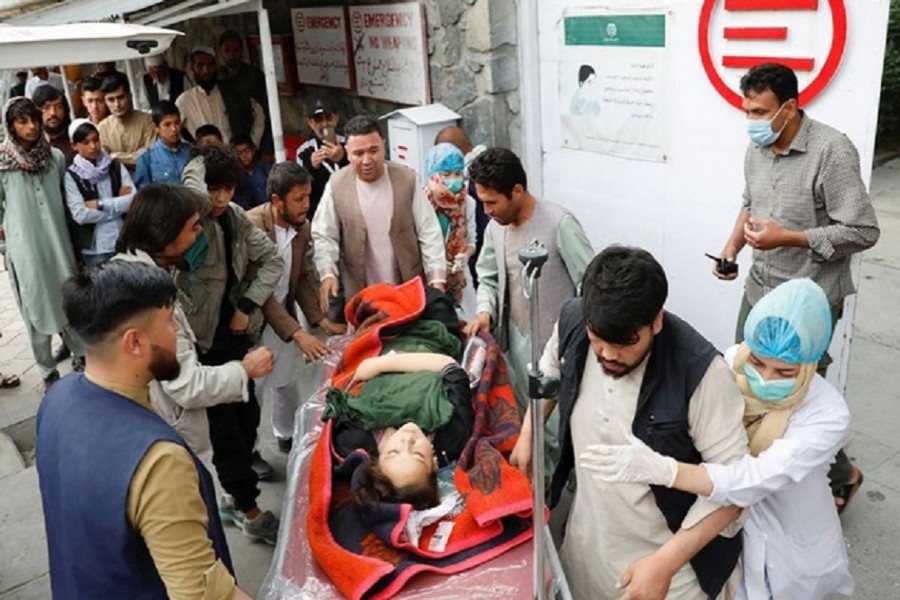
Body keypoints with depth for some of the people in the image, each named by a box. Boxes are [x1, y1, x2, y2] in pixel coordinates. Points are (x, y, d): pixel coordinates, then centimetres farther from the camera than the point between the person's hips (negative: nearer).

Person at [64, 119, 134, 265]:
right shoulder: (71, 176, -2)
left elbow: (135, 199, -6)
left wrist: (100, 204, -11)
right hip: (94, 249, -2)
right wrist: (119, 205, -9)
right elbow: (80, 215, -13)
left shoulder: (116, 167, 6)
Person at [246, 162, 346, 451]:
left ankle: (287, 436, 42)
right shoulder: (252, 225, -26)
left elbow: (301, 279, 6)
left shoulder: (302, 227, -4)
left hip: (285, 315, 6)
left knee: (287, 383, 19)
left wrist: (322, 320, -6)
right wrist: (298, 333, -33)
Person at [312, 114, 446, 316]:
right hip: (361, 295, 0)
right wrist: (328, 274, -18)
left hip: (409, 290, 0)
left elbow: (429, 233, -3)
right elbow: (324, 236, -1)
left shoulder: (407, 179, -4)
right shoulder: (336, 184, -4)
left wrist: (437, 280, -12)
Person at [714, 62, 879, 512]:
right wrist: (734, 244, 0)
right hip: (760, 288, 7)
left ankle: (839, 476, 28)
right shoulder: (757, 149, 3)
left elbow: (863, 232, -19)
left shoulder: (832, 151, -20)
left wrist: (786, 237, -24)